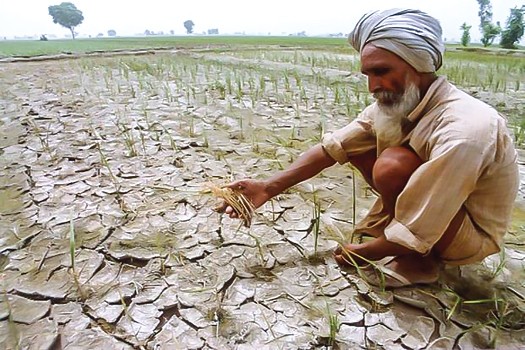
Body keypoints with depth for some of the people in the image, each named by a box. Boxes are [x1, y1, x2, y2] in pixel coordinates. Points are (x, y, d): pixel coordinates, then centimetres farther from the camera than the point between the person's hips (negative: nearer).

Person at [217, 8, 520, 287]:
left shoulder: (461, 130, -34)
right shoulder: (395, 102, -12)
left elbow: (418, 234, -32)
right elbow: (333, 147, -11)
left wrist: (365, 253, -15)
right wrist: (269, 187, -17)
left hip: (472, 233, -6)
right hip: (428, 206, 6)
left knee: (394, 163, -32)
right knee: (356, 145, -4)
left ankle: (418, 262, -7)